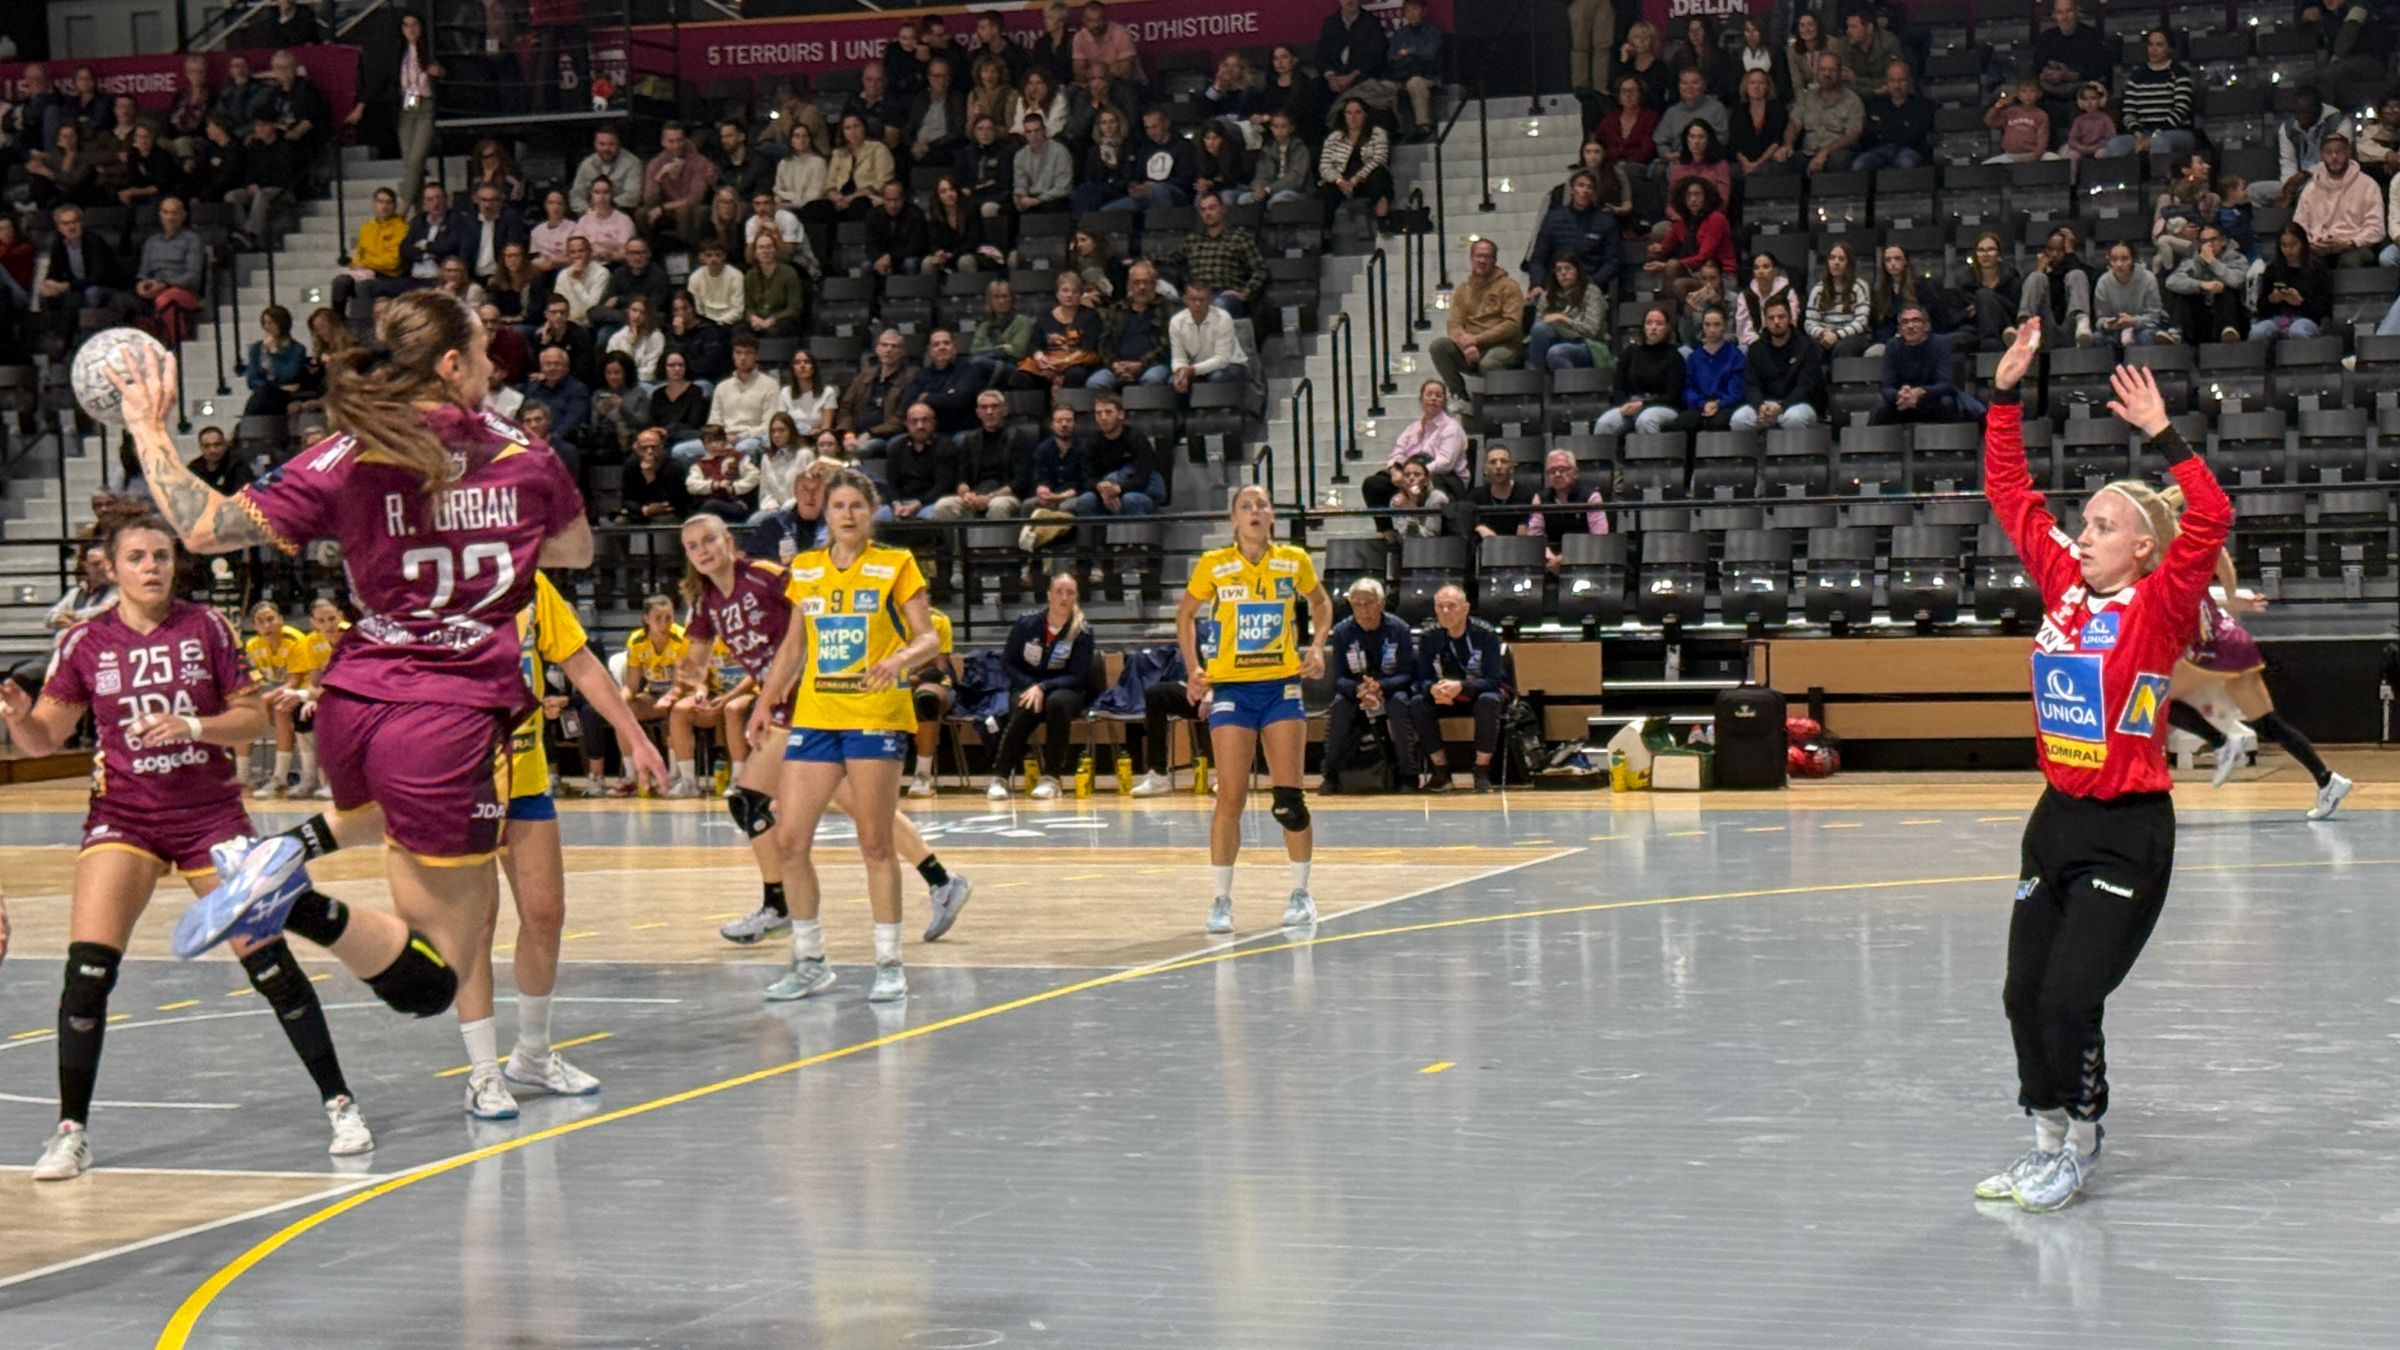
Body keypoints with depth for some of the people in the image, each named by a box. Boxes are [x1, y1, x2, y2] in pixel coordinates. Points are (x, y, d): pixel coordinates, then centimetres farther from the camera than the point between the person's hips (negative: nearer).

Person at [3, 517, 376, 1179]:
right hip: (123, 819, 0)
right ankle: (70, 1133, -5)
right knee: (87, 965, -14)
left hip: (211, 814, 0)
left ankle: (340, 1104, 9)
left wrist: (193, 726, -19)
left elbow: (253, 719, -1)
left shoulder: (207, 628, -2)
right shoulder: (86, 642, -1)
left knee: (268, 960, -5)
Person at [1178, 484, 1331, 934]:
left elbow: (1319, 602, 19)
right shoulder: (1214, 565, -3)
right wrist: (1193, 669, 1)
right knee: (1230, 797, -6)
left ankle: (1300, 893, 13)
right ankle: (1221, 899, 4)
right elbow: (1186, 615, 12)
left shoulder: (1294, 560, 1)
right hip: (1230, 689, -1)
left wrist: (1317, 646, 3)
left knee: (1289, 799, -2)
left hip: (1282, 686, 1)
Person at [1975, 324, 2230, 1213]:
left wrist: (2161, 436, -28)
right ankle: (2051, 1141, 23)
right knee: (2025, 993, 8)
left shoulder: (2158, 607, -9)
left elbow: (2211, 521, -25)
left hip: (2128, 830, -6)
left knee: (2068, 998, -9)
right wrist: (2005, 396, 6)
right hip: (2058, 815, 7)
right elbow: (2010, 494, 12)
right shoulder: (2063, 588, 6)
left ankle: (2077, 1147, 8)